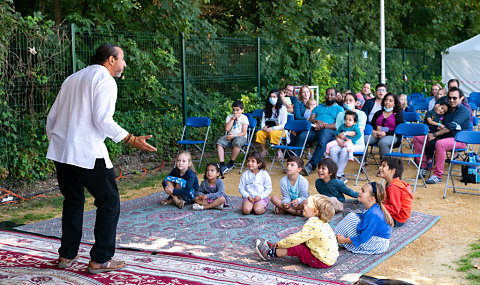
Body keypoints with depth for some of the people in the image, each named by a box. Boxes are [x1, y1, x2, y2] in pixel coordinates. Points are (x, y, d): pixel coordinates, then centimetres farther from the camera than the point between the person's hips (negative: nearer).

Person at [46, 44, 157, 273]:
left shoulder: (72, 79, 21)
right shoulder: (104, 80, -5)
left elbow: (52, 116, 21)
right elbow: (102, 120, -17)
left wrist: (54, 140, 32)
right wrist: (131, 140, -15)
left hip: (60, 150, 8)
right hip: (88, 152, -8)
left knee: (73, 201, 20)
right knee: (109, 202, 2)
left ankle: (67, 255, 23)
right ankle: (100, 260, 3)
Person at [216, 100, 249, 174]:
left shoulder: (244, 118, -1)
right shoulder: (229, 117, 10)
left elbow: (243, 132, -8)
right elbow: (227, 129, -5)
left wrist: (234, 136, -20)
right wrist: (233, 118, -7)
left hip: (241, 137, -4)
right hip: (230, 136, 4)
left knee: (237, 142, -39)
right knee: (219, 142, -24)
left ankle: (231, 163, -22)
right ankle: (222, 164, -30)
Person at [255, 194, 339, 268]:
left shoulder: (312, 226, -24)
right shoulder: (321, 223, 8)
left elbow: (294, 240, -21)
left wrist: (280, 243, -5)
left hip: (323, 261, -9)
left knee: (294, 247, -9)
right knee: (300, 243, 13)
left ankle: (269, 253, 8)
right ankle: (274, 247, 23)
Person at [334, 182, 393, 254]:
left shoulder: (373, 214, -28)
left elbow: (363, 238, -26)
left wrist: (344, 240, -17)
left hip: (378, 245, -10)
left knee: (351, 219, -19)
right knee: (352, 216, 7)